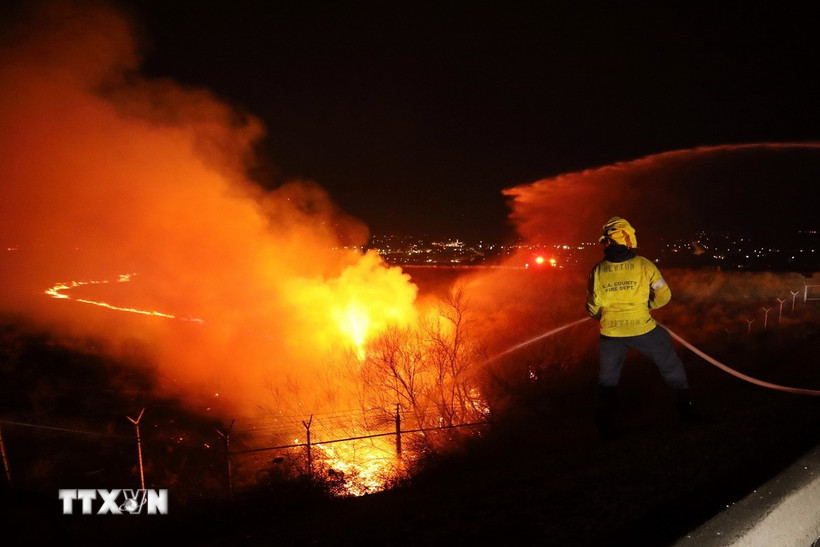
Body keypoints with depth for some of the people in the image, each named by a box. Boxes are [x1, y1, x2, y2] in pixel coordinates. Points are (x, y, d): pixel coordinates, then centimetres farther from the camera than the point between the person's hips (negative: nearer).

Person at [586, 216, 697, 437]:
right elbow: (664, 296, -3)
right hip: (643, 329, -1)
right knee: (671, 367, 22)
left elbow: (593, 309, 0)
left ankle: (604, 426, 23)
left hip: (611, 333, 1)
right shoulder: (644, 265, -12)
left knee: (607, 380, 19)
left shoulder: (598, 271, -11)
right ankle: (685, 410, 31)